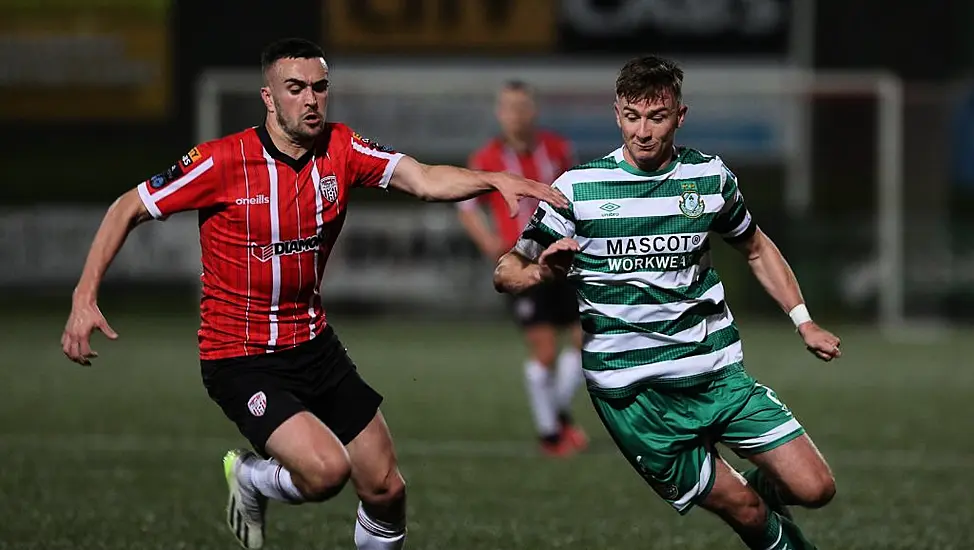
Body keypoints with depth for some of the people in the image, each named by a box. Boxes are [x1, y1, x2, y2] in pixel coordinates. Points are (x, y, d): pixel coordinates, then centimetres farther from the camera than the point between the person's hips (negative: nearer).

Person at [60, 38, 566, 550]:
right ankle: (249, 477, 9)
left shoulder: (341, 149, -4)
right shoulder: (224, 161, -17)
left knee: (386, 490, 3)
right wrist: (84, 297, -18)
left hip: (314, 347, 5)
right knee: (327, 469, -25)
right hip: (239, 359, -5)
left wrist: (495, 179, -37)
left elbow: (425, 180, -18)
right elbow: (128, 209, -9)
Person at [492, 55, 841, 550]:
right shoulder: (577, 188, -5)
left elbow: (756, 248, 22)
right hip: (633, 391, -3)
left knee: (814, 487, -4)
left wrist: (804, 323, 13)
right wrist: (543, 271, -23)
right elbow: (506, 273, 0)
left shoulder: (711, 177, 4)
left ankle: (758, 487, 28)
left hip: (719, 373, 3)